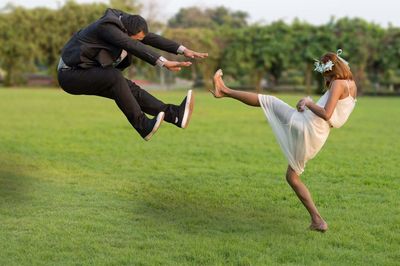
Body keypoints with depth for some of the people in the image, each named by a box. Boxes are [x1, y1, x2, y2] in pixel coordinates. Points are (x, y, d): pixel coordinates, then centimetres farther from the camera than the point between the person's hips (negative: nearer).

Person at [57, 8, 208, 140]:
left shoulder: (125, 23, 3)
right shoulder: (107, 27, -24)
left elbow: (152, 39, 4)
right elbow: (133, 46, -36)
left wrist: (183, 50, -3)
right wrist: (164, 62, -43)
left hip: (88, 73, 8)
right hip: (71, 74, -8)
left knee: (130, 88, -10)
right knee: (115, 77, -31)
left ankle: (176, 115, -19)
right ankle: (143, 126, -28)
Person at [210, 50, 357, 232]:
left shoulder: (338, 84, -10)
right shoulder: (351, 85, 17)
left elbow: (326, 115, -21)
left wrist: (308, 102, -7)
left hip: (307, 127, -9)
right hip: (317, 138, 9)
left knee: (269, 101, 8)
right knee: (292, 176, 17)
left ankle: (224, 91, 17)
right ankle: (317, 220, 10)